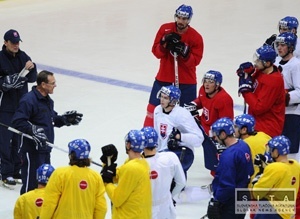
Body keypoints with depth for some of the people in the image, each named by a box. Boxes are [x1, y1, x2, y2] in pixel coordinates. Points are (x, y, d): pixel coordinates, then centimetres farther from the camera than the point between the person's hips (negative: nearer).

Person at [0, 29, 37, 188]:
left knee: (19, 138, 12)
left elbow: (32, 79, 5)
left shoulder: (23, 57, 5)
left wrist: (31, 68, -14)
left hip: (22, 104, 6)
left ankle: (17, 171, 23)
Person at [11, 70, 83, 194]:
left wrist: (65, 119, 9)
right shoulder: (28, 100, -19)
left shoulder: (48, 100, 13)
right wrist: (33, 130, -32)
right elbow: (18, 122, -23)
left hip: (45, 148, 10)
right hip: (32, 149, -10)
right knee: (31, 183, -8)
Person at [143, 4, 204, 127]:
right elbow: (156, 51, -2)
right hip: (164, 77, 2)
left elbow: (195, 61, -10)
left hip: (186, 81, -2)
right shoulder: (165, 29, -3)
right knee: (153, 108, 5)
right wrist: (164, 44, -21)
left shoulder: (196, 37, -9)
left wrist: (184, 53, -27)